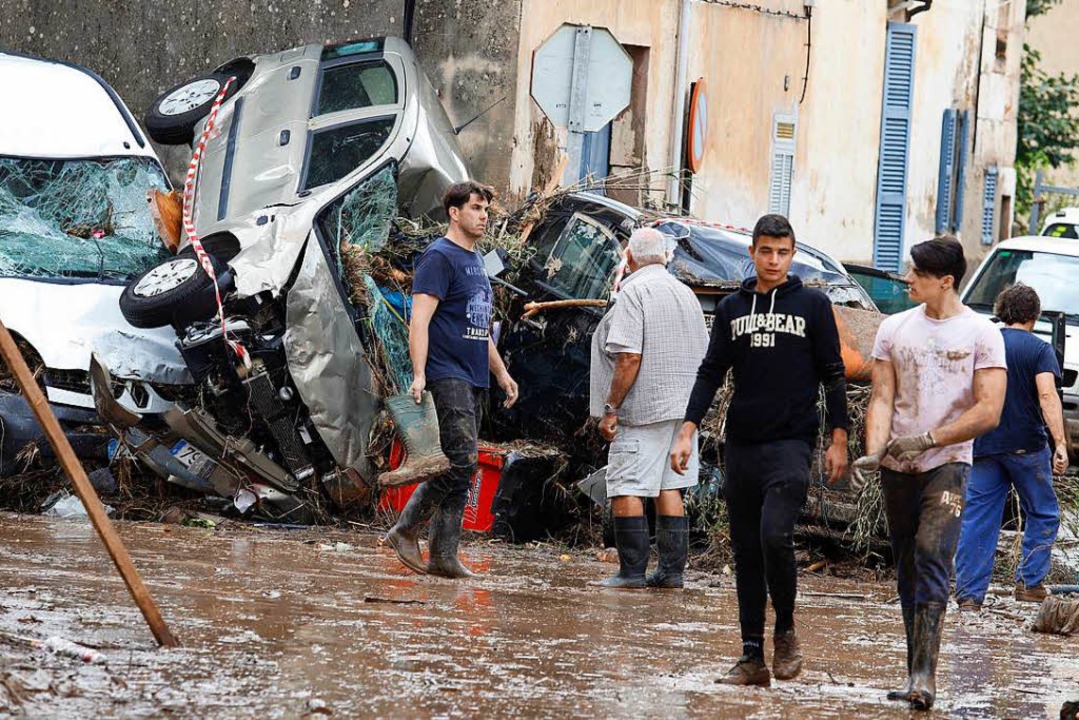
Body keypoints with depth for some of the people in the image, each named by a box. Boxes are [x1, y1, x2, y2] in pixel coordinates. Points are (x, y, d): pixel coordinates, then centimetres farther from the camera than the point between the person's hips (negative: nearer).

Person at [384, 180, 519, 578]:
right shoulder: (439, 257, -8)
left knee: (461, 466, 5)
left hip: (472, 378, 9)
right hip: (447, 374, -9)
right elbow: (419, 321, -15)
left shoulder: (475, 261, 20)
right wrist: (419, 375, -23)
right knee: (462, 460, -18)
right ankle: (405, 529, -8)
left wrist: (501, 372, 26)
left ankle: (443, 556, 5)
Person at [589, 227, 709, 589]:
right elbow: (702, 356, 18)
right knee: (669, 488, 10)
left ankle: (632, 571, -6)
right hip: (683, 407, 8)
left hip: (643, 409, -8)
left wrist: (610, 408, -14)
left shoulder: (634, 292, -10)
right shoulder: (687, 294, 14)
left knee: (626, 490, -4)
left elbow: (629, 358, -18)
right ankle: (671, 570, 8)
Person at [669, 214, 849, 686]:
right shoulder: (732, 309, 12)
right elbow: (711, 373, 13)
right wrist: (687, 431, 3)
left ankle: (785, 631, -2)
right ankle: (752, 656, 8)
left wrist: (838, 440, -1)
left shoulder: (812, 305, 3)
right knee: (746, 551, 4)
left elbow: (833, 375, 5)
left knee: (775, 534, -22)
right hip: (741, 447, 4)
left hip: (791, 443, -4)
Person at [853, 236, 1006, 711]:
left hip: (947, 464, -5)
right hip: (898, 469, 5)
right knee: (907, 571, 8)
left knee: (932, 558, -20)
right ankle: (918, 675, 15)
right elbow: (882, 399, 5)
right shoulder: (895, 329, 10)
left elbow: (988, 412, -7)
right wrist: (874, 452, -14)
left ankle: (924, 676, -26)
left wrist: (927, 439, -15)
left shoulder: (981, 334, -2)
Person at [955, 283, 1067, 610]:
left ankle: (969, 593, -1)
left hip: (983, 445, 3)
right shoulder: (1039, 349, -5)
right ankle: (1029, 581, 7)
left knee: (978, 518, 4)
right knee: (1042, 514, 14)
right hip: (1026, 445, -3)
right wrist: (1060, 443, -23)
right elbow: (1047, 396, -18)